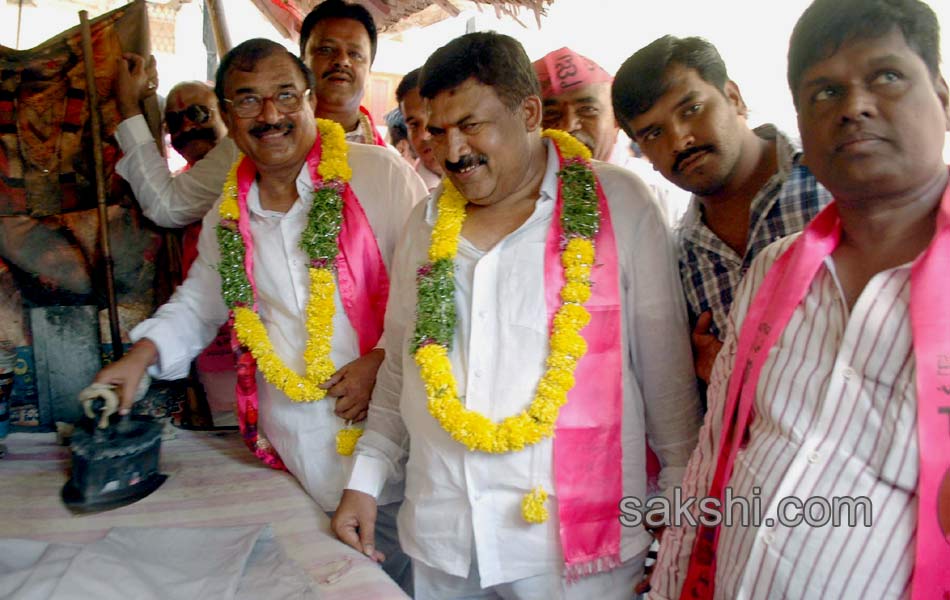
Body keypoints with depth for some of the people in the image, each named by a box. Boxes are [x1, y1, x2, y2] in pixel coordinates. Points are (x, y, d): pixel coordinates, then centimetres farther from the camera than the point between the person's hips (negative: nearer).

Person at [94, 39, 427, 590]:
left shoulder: (378, 173, -8)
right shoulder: (228, 214, 9)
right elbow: (197, 304, 24)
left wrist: (383, 360, -15)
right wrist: (141, 355, 8)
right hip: (298, 455, 4)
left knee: (409, 578, 6)